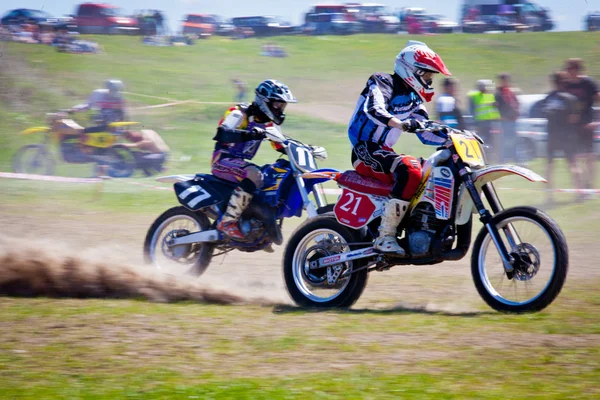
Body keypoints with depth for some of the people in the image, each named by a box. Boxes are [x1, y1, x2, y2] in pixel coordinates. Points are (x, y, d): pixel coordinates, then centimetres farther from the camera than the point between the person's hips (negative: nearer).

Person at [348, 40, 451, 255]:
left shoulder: (412, 98, 17)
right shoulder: (382, 83, -10)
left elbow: (427, 130, 17)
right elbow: (374, 110, -30)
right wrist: (401, 124, -46)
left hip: (384, 152, 10)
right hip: (365, 150, -10)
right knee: (411, 170, -32)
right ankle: (385, 237, -34)